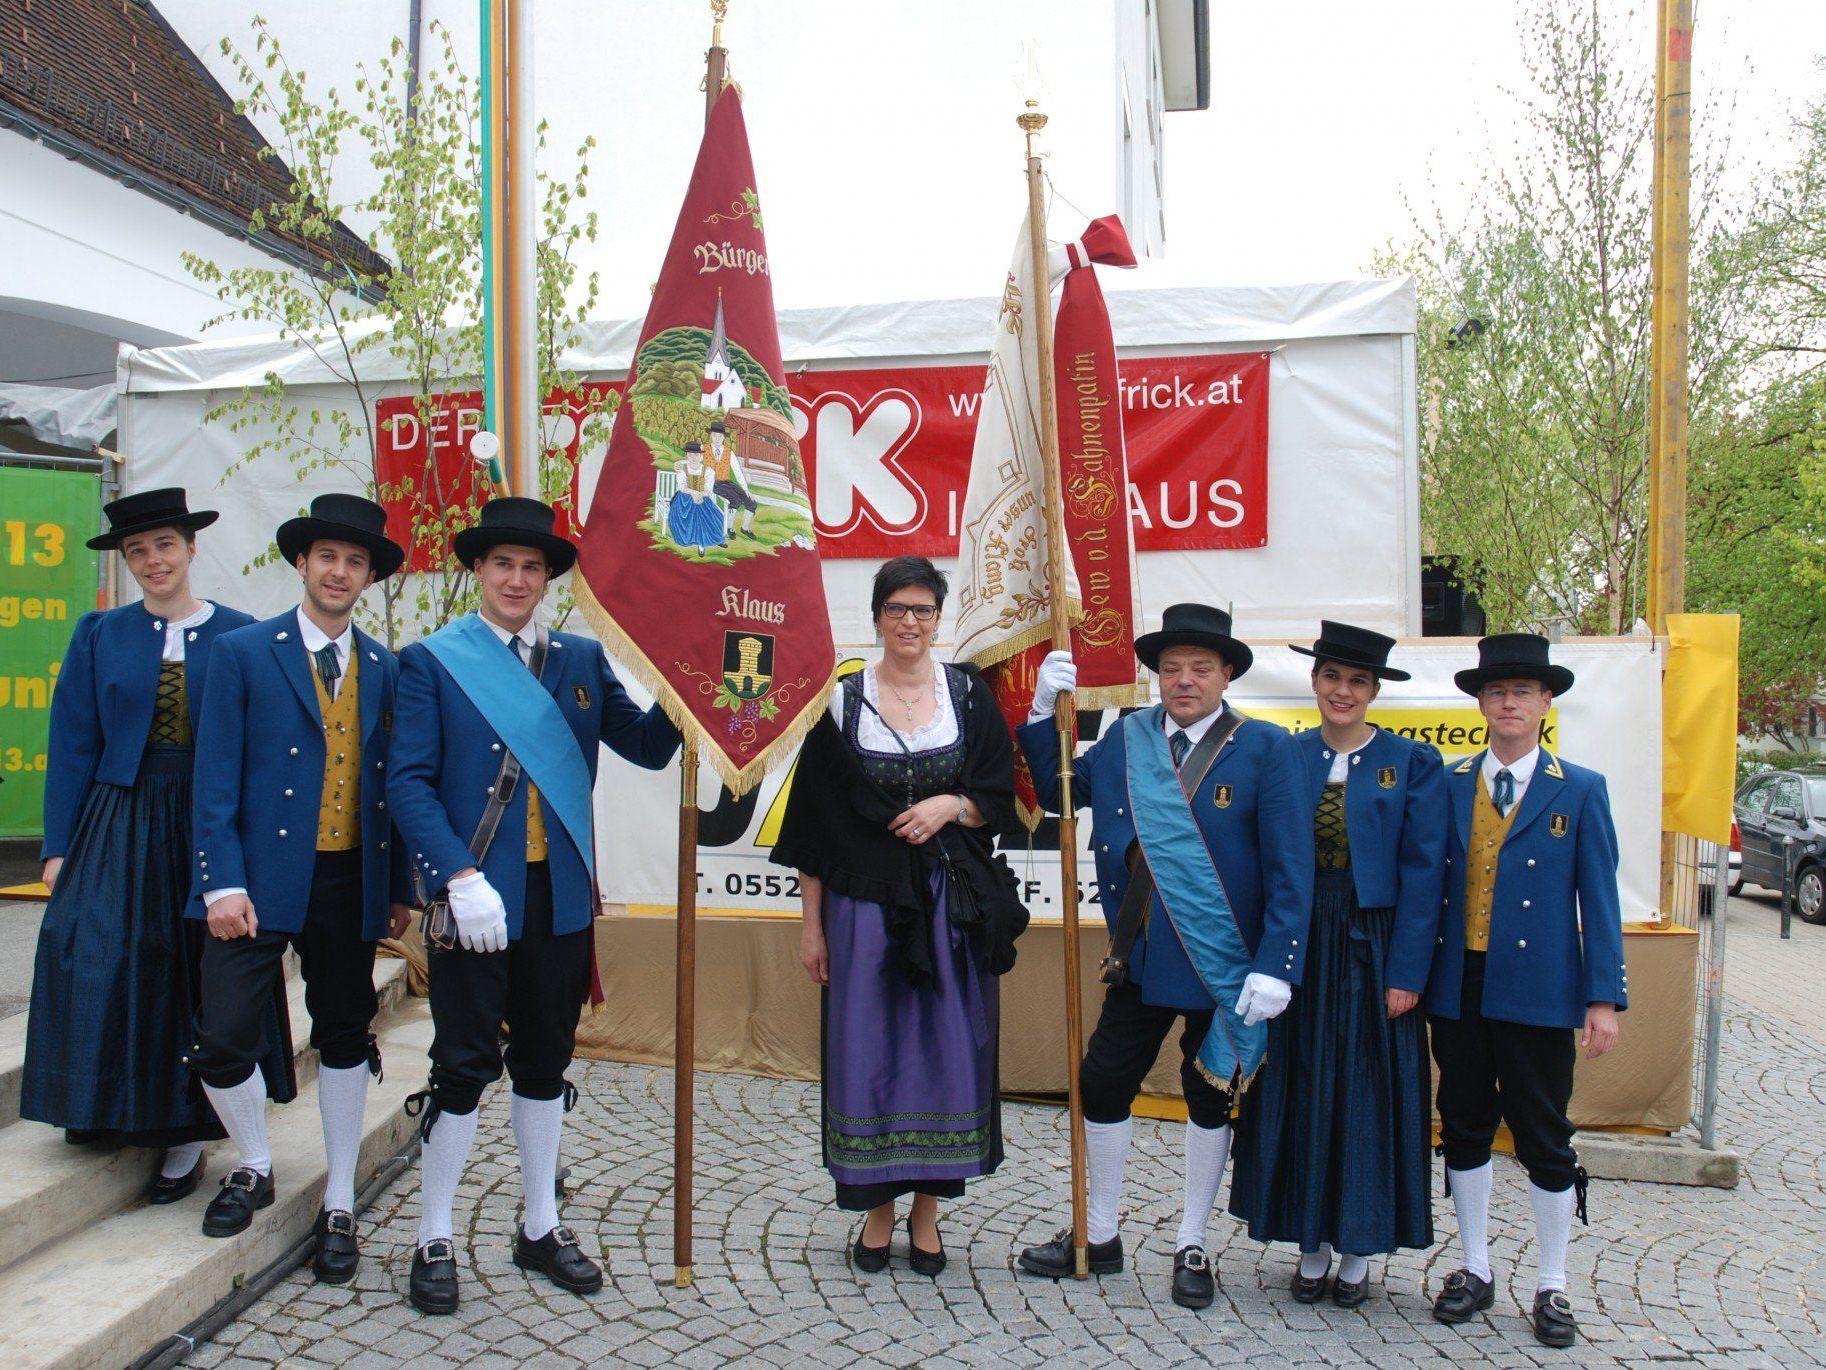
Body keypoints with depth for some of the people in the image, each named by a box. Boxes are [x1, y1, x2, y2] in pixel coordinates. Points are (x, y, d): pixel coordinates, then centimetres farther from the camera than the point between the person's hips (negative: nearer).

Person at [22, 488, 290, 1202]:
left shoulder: (238, 635, 2)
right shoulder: (100, 634, 7)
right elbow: (73, 744, 6)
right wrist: (59, 847, 1)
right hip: (119, 826, 1)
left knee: (206, 976, 2)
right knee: (100, 964, -4)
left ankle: (185, 1133, 15)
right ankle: (121, 1114, 15)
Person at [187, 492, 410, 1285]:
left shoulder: (384, 670, 9)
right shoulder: (242, 653, 1)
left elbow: (392, 783, 9)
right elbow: (216, 777, -4)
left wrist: (398, 889, 6)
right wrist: (223, 884, -12)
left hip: (350, 882, 3)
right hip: (263, 880, -2)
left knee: (345, 1041, 10)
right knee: (221, 1040, -6)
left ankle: (338, 1207, 25)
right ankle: (254, 1168, 23)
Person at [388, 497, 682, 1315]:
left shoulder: (581, 659, 9)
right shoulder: (432, 661, -1)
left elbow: (647, 746, 2)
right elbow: (408, 781, -9)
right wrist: (460, 879, -19)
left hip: (561, 899, 4)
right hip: (475, 896, -3)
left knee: (545, 1063, 14)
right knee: (465, 1065, 3)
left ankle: (540, 1230, 29)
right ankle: (435, 1240, 22)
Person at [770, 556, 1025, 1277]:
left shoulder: (969, 695, 4)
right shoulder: (842, 700, 2)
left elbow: (1002, 796, 6)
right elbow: (814, 815, 2)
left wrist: (951, 806, -15)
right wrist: (811, 922, 0)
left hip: (953, 904, 1)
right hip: (866, 900, -1)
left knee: (946, 1049, 5)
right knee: (868, 1050, 3)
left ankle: (927, 1211, 21)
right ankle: (877, 1207, 21)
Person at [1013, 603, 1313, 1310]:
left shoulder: (1265, 747, -9)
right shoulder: (1126, 738, 3)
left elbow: (1290, 870, -11)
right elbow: (1057, 791, 12)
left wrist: (1274, 967, -18)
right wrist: (1044, 712, -2)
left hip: (1224, 960, -3)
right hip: (1142, 954, 4)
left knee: (1210, 1096, 12)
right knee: (1102, 1085, 9)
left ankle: (1191, 1248, 31)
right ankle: (1099, 1237, 29)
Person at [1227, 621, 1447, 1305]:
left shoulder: (1412, 763, -1)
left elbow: (1422, 871, -5)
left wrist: (1406, 972, -11)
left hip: (1370, 950, -2)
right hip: (1297, 948, 2)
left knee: (1369, 1092, 6)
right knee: (1300, 1090, 8)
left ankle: (1357, 1251, 21)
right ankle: (1311, 1246, 22)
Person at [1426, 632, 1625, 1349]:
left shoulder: (1581, 792, 1)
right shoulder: (1446, 786, 6)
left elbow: (1599, 903, -1)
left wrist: (1604, 997, -6)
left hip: (1537, 994, -2)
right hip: (1458, 989, 3)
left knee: (1545, 1141, 6)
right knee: (1464, 1131, 12)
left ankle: (1552, 1287, 23)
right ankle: (1475, 1270, 28)